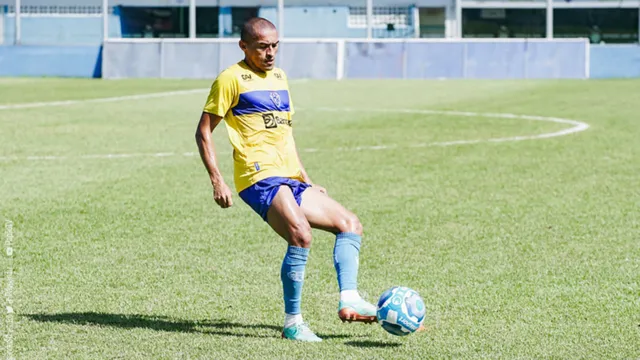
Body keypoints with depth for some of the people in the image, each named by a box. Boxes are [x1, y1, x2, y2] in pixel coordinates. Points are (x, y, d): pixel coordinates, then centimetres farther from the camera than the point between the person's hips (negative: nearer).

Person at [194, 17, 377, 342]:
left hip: (291, 179, 9)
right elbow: (204, 132, -3)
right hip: (260, 177, -9)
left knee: (350, 224, 3)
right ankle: (293, 323, -20)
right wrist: (216, 180, -13)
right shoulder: (231, 79, -2)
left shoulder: (279, 77, 21)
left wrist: (306, 179, 24)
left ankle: (349, 302, -5)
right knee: (301, 235, -28)